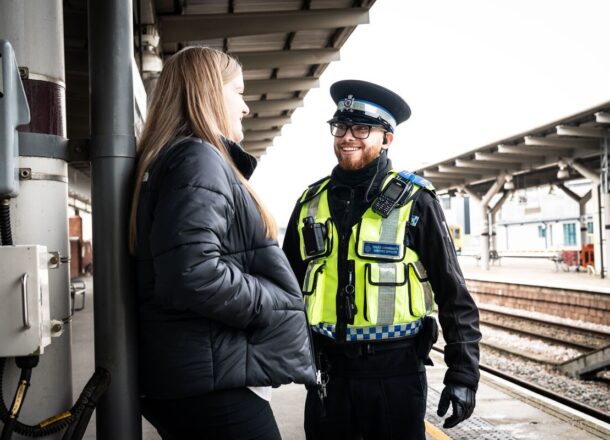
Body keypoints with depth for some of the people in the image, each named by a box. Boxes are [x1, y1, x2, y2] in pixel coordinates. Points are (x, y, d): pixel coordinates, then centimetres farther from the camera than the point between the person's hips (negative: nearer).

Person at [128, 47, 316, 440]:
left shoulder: (171, 159, 16)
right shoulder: (198, 159, -15)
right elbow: (193, 273, -28)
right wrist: (277, 304, -15)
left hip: (190, 375, 10)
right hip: (213, 380, -10)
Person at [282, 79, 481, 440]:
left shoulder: (414, 201, -5)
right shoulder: (312, 202, 6)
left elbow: (453, 293, -4)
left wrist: (463, 372, -8)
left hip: (396, 372, -3)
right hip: (329, 372, 4)